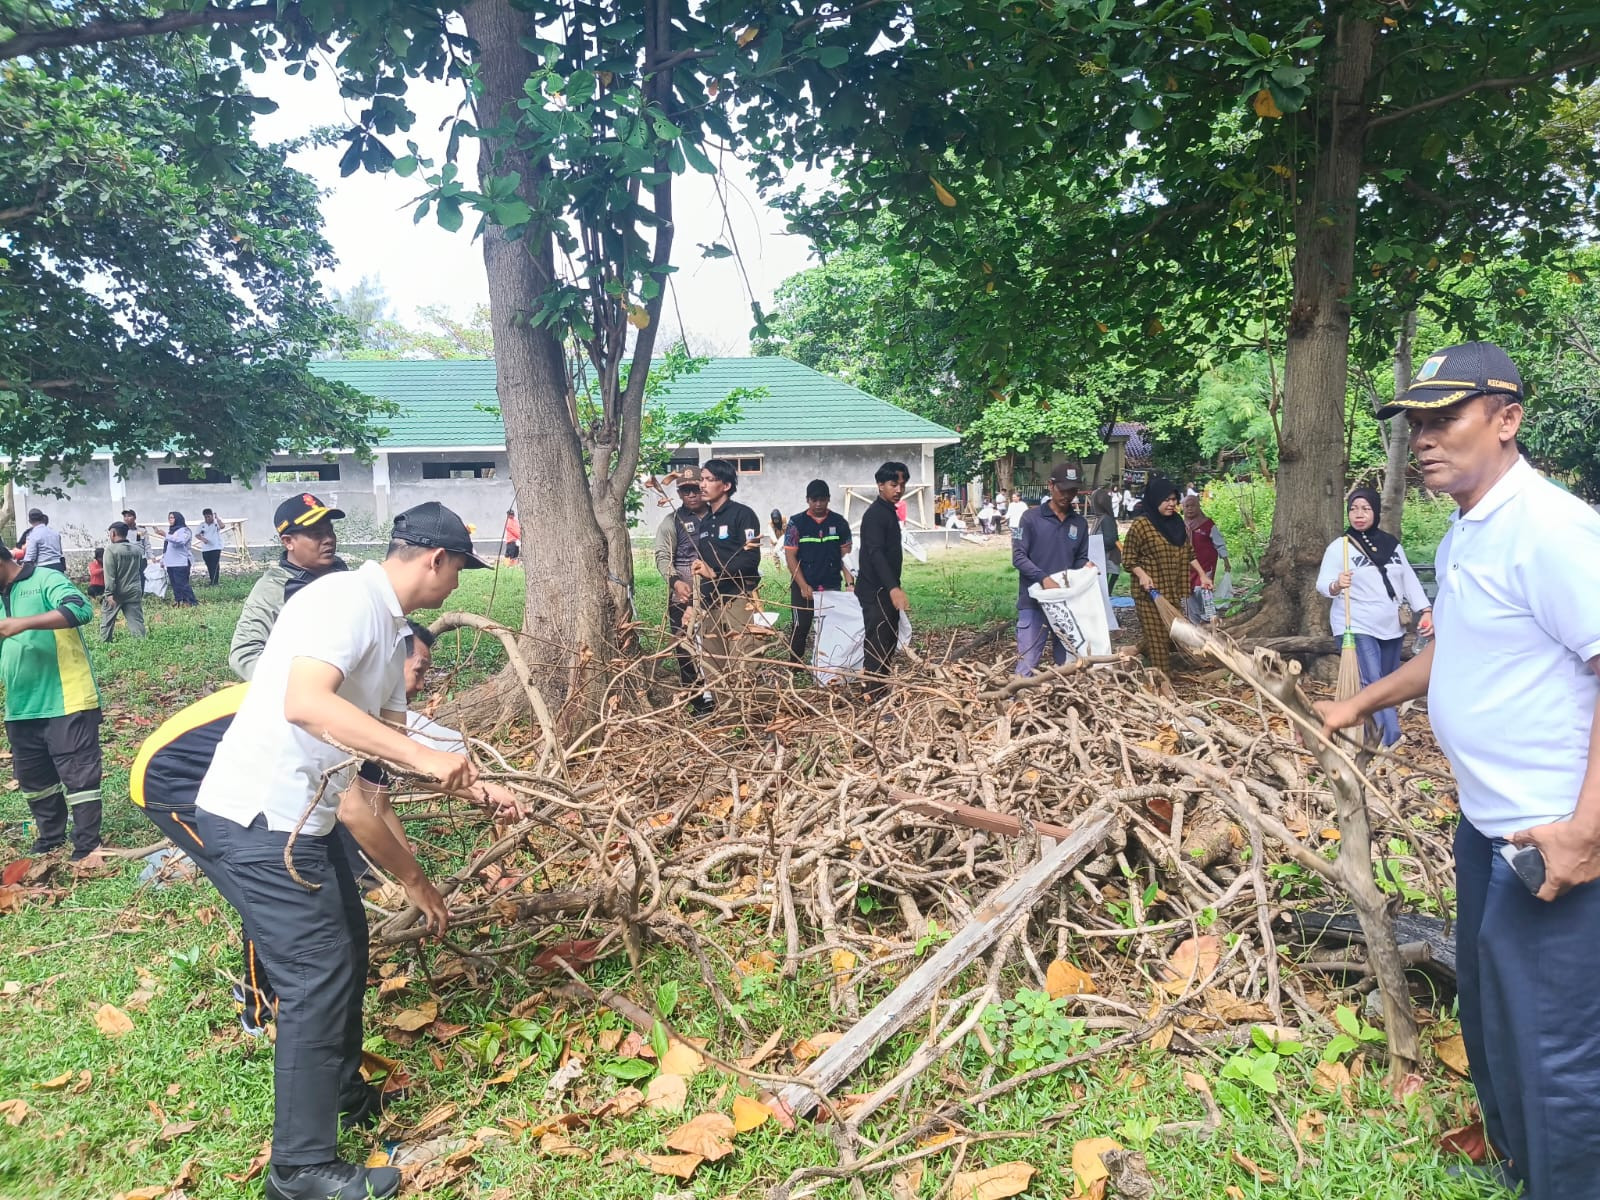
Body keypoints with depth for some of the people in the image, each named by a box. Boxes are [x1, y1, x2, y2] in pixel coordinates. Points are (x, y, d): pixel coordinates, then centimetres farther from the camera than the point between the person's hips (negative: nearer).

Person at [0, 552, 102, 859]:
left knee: (78, 776, -2)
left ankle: (87, 849, 7)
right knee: (33, 780, 16)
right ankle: (50, 839, 33)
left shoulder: (45, 580, -7)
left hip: (66, 703, -8)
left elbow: (81, 609, -26)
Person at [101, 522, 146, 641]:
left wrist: (110, 594, -15)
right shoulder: (136, 550, 8)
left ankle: (104, 643, 16)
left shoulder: (111, 549, -9)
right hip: (134, 593, 4)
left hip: (117, 593, -4)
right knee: (136, 620, 0)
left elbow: (109, 574, -13)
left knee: (107, 619, 10)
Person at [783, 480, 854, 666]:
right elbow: (790, 556, -5)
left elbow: (845, 554, 7)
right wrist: (803, 586, -11)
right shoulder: (797, 523, -3)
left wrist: (848, 578, -9)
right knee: (800, 627, 3)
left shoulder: (839, 523, 3)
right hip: (803, 586, -2)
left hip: (832, 586, 2)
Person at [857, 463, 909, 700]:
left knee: (889, 644, 15)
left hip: (887, 590, 10)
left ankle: (884, 694, 23)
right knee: (877, 646, -9)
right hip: (875, 591, -10)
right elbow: (876, 553, -29)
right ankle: (877, 698, -8)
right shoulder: (875, 514, -16)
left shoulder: (889, 512, 15)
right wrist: (893, 588, -40)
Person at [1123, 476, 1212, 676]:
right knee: (1157, 636, -6)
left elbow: (1189, 553, 19)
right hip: (1151, 592, -7)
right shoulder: (1140, 525, -10)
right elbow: (1128, 558, -6)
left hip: (1174, 591, 7)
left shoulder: (1178, 523, 11)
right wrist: (1142, 575, -20)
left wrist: (1202, 575, 11)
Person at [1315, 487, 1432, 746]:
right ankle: (1389, 741, -16)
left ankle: (1381, 740, 21)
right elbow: (1322, 584, -11)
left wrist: (1425, 610, -1)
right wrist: (1337, 585, -34)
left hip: (1391, 628, 6)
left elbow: (1409, 580, 12)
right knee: (1372, 685, -15)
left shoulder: (1392, 544, 10)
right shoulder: (1340, 546, -4)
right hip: (1357, 628, -6)